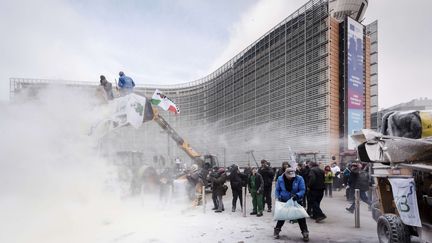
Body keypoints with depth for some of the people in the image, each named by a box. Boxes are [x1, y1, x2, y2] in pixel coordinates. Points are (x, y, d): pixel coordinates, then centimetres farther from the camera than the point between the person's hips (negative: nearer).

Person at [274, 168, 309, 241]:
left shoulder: (299, 179, -17)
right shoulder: (280, 179, -12)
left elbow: (302, 190, -16)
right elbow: (277, 190, -2)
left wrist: (297, 195, -34)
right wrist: (278, 197, -18)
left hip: (296, 201, -1)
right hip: (284, 201, 1)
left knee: (301, 217, -3)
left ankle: (305, 233, 9)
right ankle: (277, 230, 26)